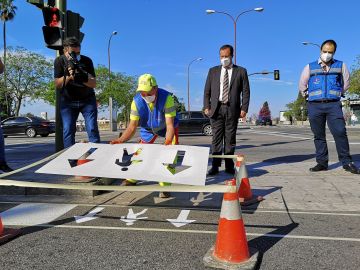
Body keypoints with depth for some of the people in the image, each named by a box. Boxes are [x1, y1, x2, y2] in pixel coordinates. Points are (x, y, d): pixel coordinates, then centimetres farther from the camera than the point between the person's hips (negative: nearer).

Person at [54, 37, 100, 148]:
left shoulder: (86, 61, -12)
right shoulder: (60, 61, -9)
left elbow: (94, 84, -15)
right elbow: (57, 85, -11)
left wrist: (83, 78, -35)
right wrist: (68, 77, -29)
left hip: (87, 100, -1)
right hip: (68, 101, 1)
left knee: (92, 129, -9)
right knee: (68, 130, -6)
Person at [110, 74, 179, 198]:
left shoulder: (166, 98, -37)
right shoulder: (137, 101, -27)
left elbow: (170, 125, -38)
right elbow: (132, 127, -24)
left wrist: (167, 142, -56)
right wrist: (120, 140, -41)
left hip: (166, 127, -3)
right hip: (148, 128, 3)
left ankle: (165, 185, -5)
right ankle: (131, 179, 28)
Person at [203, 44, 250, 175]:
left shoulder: (241, 71, 9)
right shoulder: (213, 71, 14)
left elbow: (245, 91, 5)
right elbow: (207, 91, 11)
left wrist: (244, 108, -5)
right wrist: (207, 106, -1)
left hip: (232, 109, -1)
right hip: (216, 108, 1)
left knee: (230, 138, 2)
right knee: (216, 137, -1)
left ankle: (229, 165, 11)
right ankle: (215, 166, 2)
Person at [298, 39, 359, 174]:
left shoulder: (341, 65, 11)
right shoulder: (310, 67, 10)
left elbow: (346, 84, 20)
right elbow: (302, 86, 18)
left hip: (333, 104, -1)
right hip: (315, 106, 1)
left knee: (340, 132, -11)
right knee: (319, 136, 3)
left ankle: (346, 162, -3)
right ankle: (322, 162, 9)